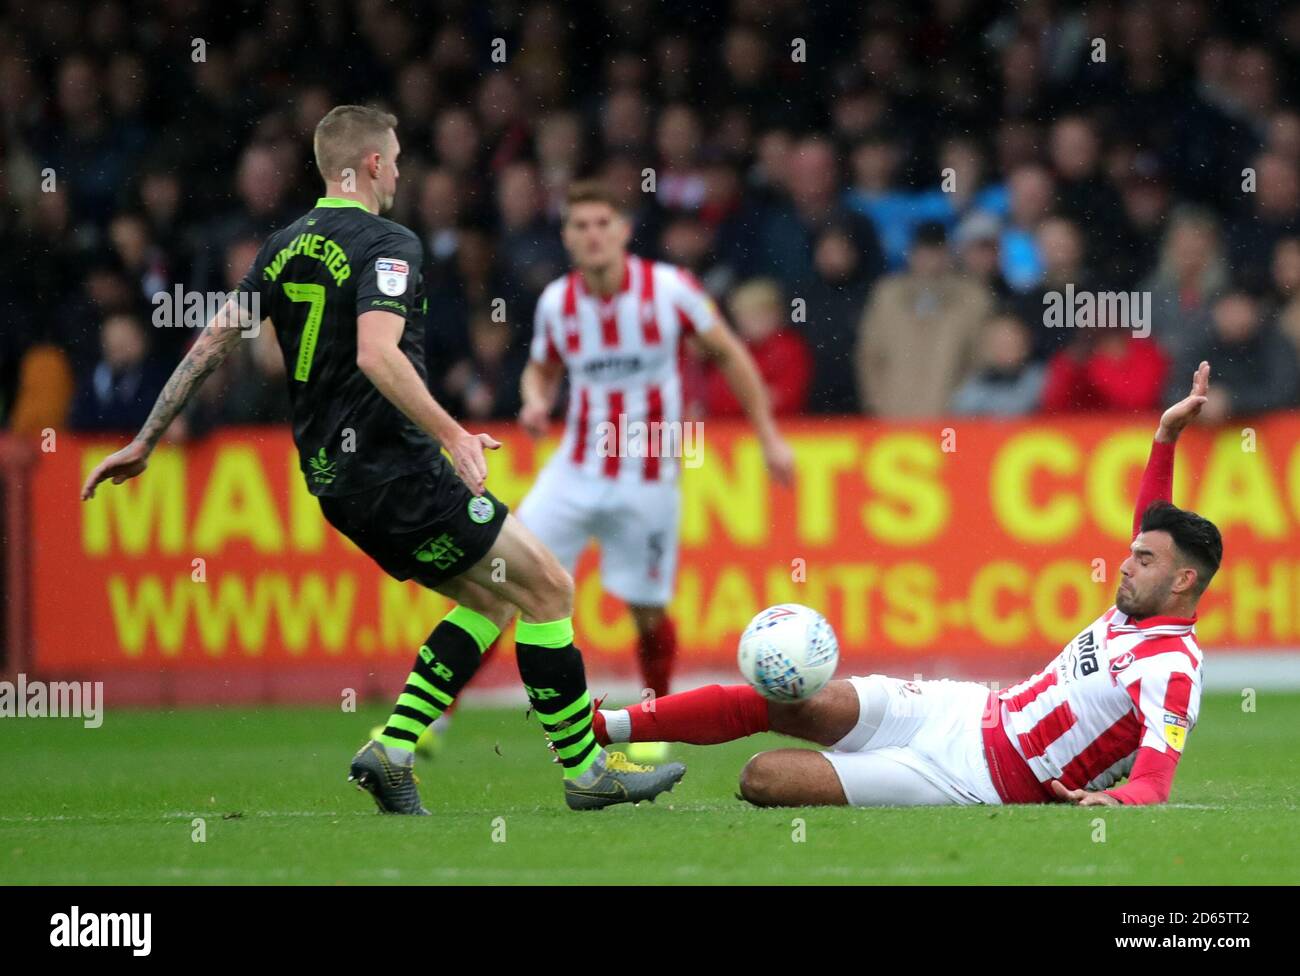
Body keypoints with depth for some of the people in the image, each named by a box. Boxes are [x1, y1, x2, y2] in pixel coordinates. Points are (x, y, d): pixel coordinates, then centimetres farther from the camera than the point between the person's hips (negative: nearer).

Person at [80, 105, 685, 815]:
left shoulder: (285, 247, 12)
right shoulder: (386, 244, -12)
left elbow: (213, 341, 12)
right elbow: (377, 354, -28)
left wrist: (145, 442, 17)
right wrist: (453, 434, -28)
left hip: (334, 479, 9)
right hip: (395, 470, -9)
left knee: (492, 597, 17)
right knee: (547, 588, -1)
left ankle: (392, 749, 6)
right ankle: (585, 770, 3)